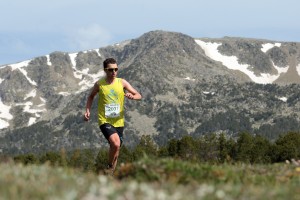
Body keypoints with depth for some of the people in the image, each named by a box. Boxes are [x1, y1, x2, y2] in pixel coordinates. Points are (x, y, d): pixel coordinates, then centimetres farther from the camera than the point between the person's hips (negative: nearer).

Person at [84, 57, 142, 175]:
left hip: (119, 121, 3)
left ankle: (110, 174, 28)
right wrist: (87, 111, 5)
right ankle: (110, 167, -3)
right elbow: (91, 96, 18)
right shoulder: (99, 84, -1)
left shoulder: (122, 83, 2)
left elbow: (139, 95, 4)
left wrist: (132, 96, -19)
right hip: (104, 121, -3)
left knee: (116, 149, 9)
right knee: (116, 144, -25)